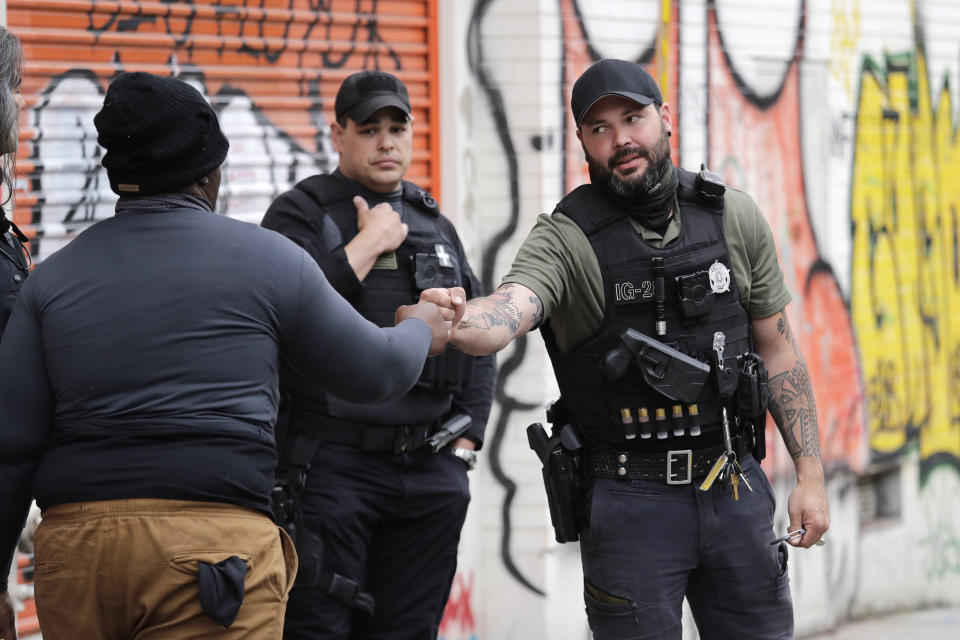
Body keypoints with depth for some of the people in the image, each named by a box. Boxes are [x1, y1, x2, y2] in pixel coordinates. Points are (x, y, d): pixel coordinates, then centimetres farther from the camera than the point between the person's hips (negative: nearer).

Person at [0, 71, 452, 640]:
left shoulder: (53, 278, 11)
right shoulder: (266, 257, 6)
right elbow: (372, 372, 18)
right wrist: (420, 332, 42)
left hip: (71, 547, 3)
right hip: (214, 541, -3)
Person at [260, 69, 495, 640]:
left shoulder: (437, 227, 18)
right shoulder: (301, 214, 1)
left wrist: (465, 444, 9)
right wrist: (369, 243, -11)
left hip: (431, 469, 5)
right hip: (332, 463, -5)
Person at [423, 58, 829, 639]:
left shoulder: (734, 217, 3)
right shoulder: (566, 240, -8)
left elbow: (777, 348, 9)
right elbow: (507, 314, -27)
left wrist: (811, 476, 6)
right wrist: (455, 321, -52)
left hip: (735, 489, 3)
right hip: (630, 499, -3)